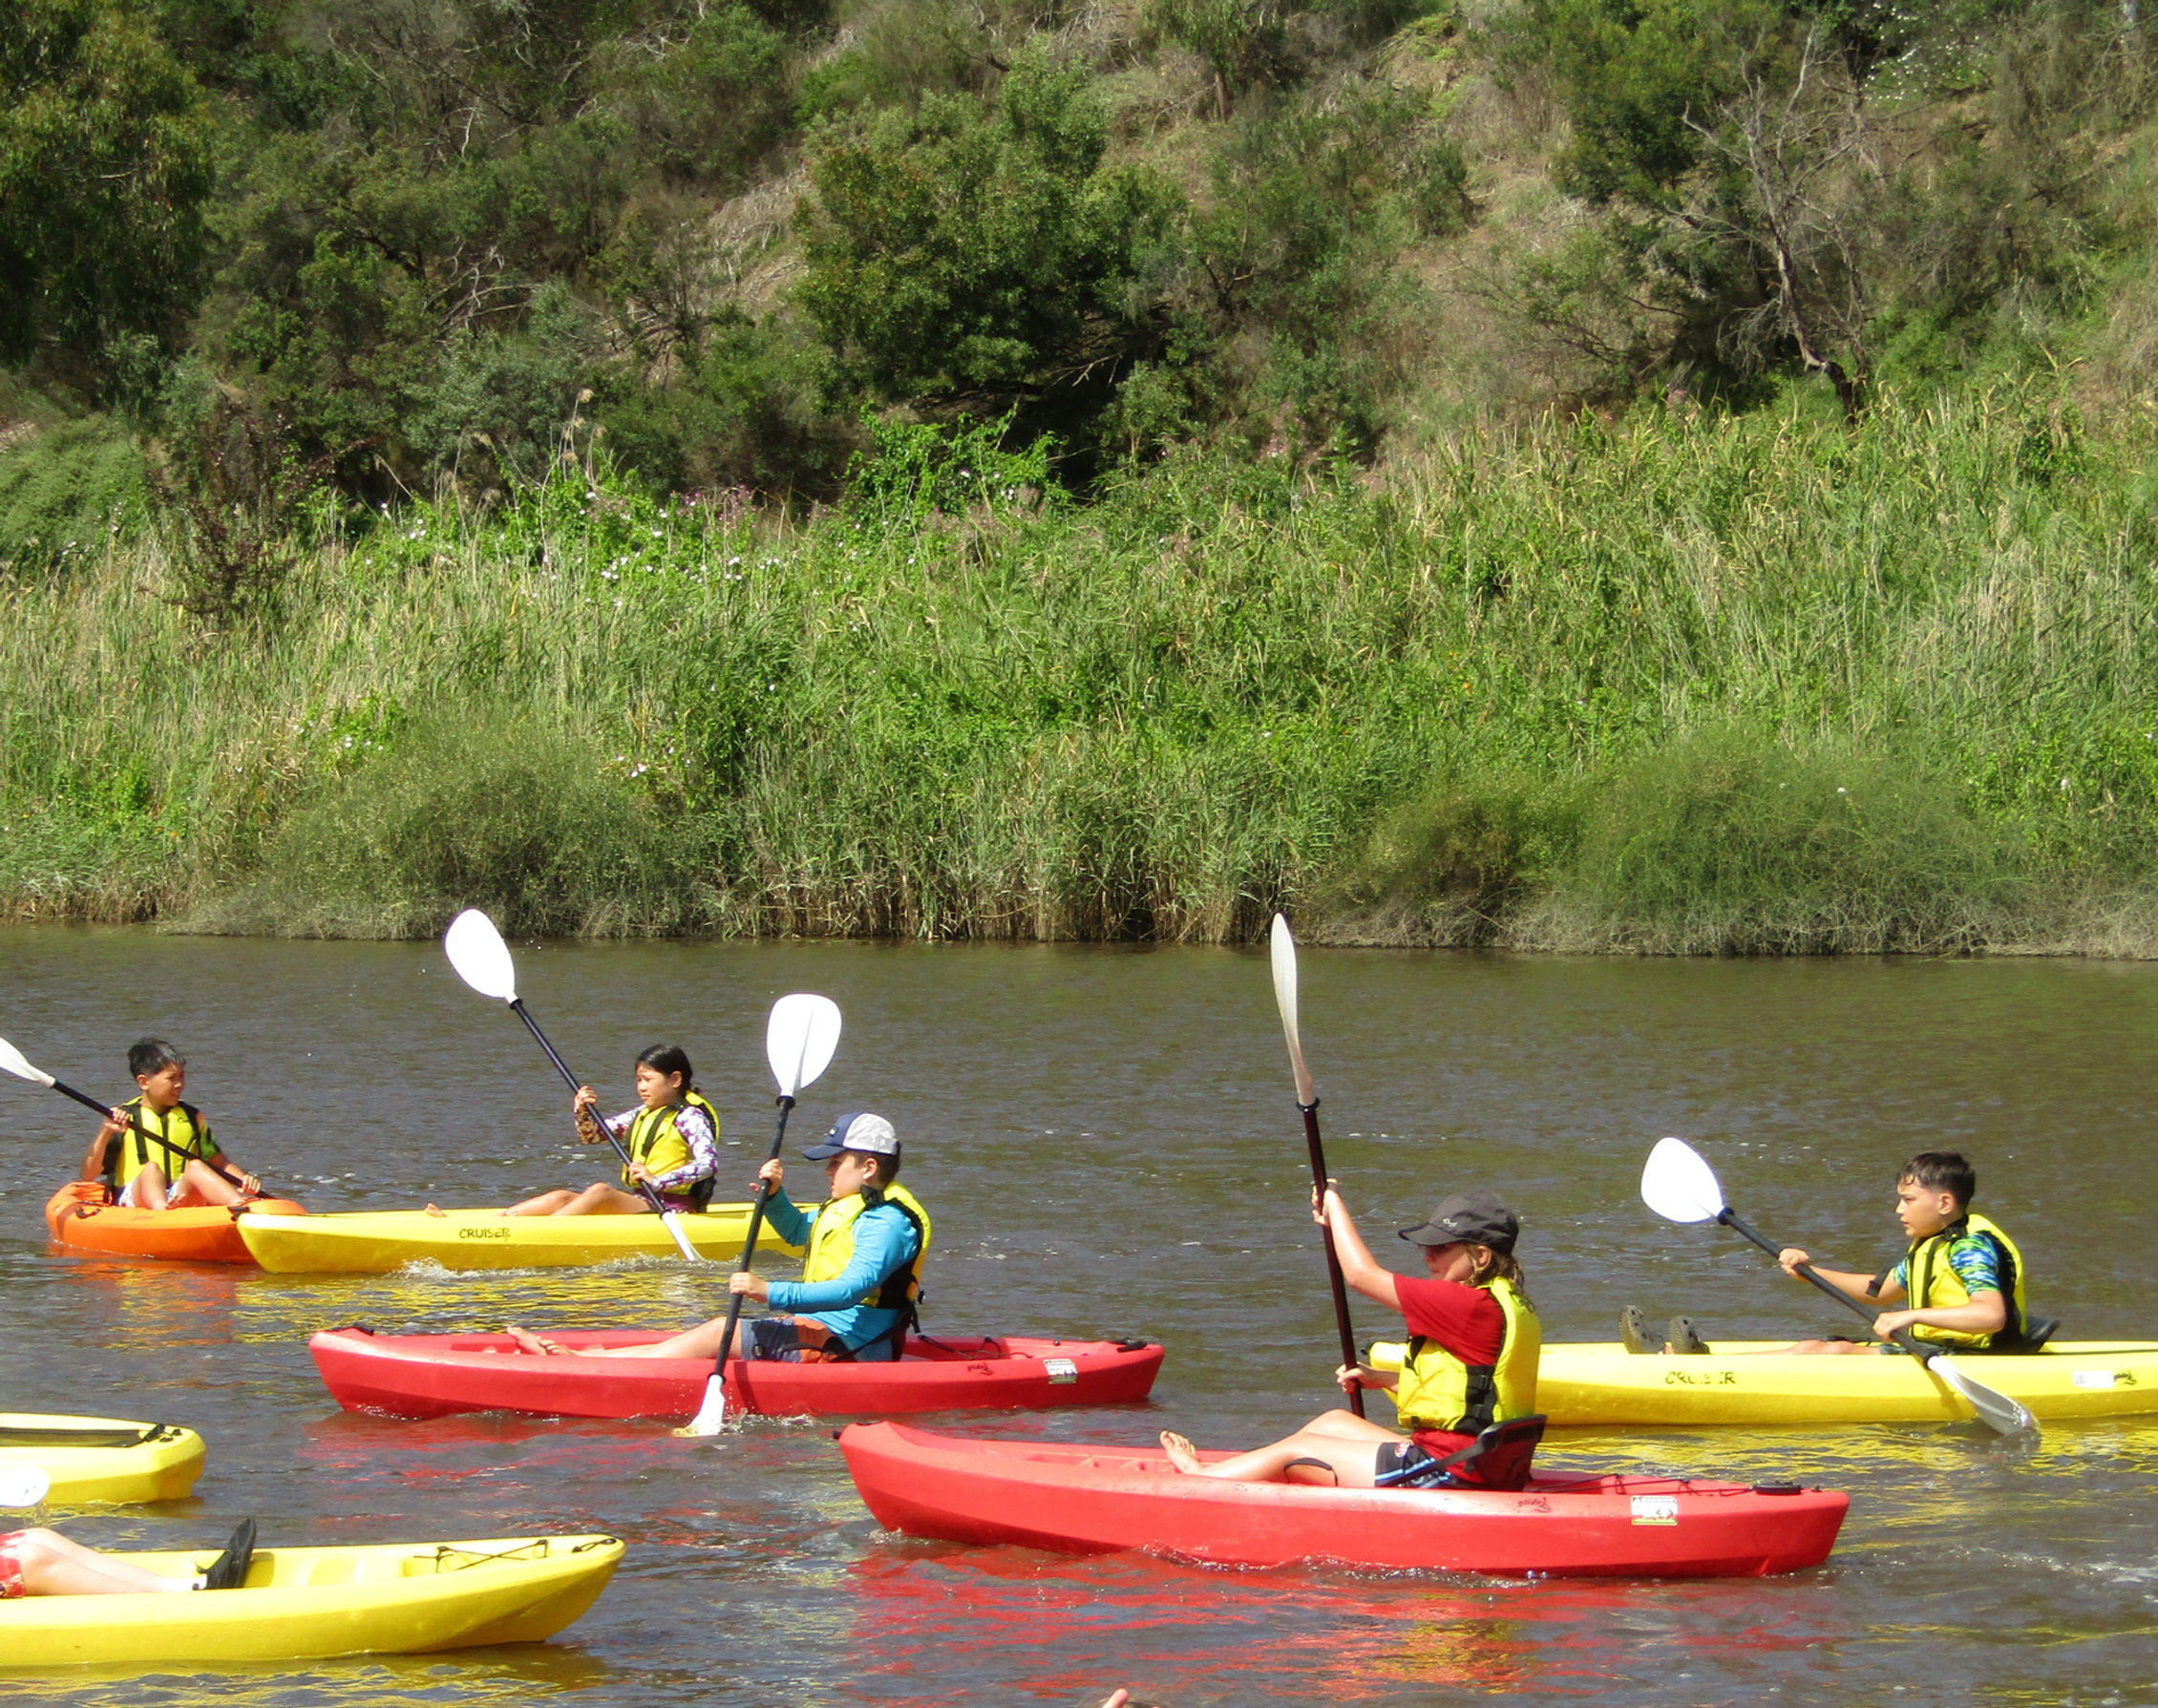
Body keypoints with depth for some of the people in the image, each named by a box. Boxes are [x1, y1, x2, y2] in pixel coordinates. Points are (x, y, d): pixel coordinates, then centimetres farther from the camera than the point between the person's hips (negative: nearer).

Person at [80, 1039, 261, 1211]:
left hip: (183, 1196, 3)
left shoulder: (192, 1117, 17)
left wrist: (245, 1180, 0)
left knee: (196, 1166, -25)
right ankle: (162, 1211, -66)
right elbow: (88, 1175, 0)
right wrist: (105, 1132, -13)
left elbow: (219, 1163, 20)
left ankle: (242, 1205, -54)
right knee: (151, 1169, -32)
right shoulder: (124, 1118, 5)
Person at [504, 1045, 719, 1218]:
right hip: (637, 1204, 8)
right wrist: (584, 1113, -2)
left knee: (601, 1191, -30)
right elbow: (592, 1136, 21)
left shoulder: (690, 1118, -8)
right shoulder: (642, 1115, 17)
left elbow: (709, 1164, -23)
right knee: (562, 1199, -8)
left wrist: (657, 1181, -34)